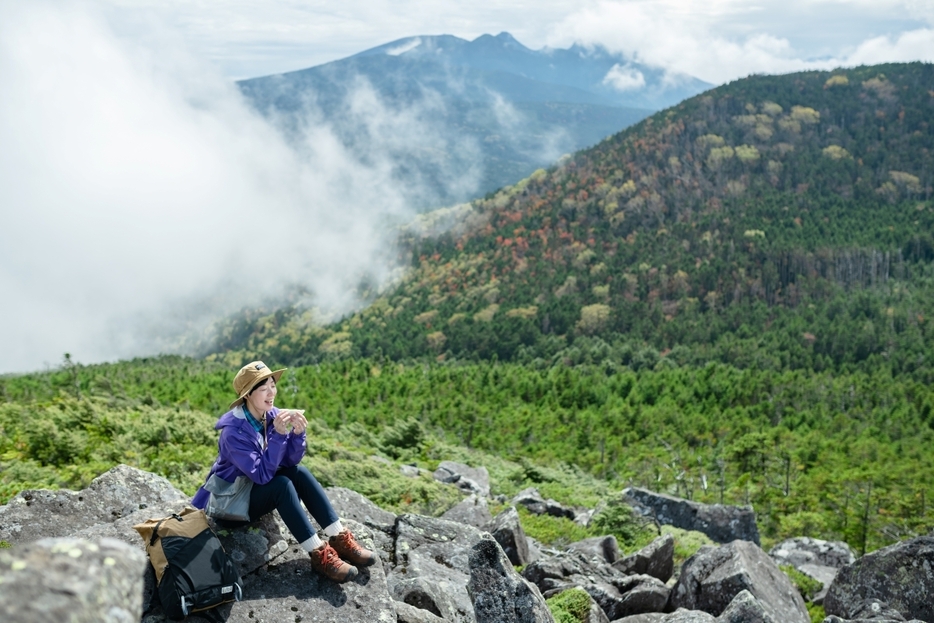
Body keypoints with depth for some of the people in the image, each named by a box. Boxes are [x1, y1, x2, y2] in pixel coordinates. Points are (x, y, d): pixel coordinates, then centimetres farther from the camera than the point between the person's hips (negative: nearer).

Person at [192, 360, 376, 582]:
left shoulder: (272, 415, -7)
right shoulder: (234, 432, -27)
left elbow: (292, 461, -9)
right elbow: (262, 474, -32)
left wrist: (297, 432, -27)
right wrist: (278, 433, -37)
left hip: (258, 490, 7)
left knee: (300, 473, -18)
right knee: (282, 484, -29)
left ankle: (339, 539, -19)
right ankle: (319, 554, -27)